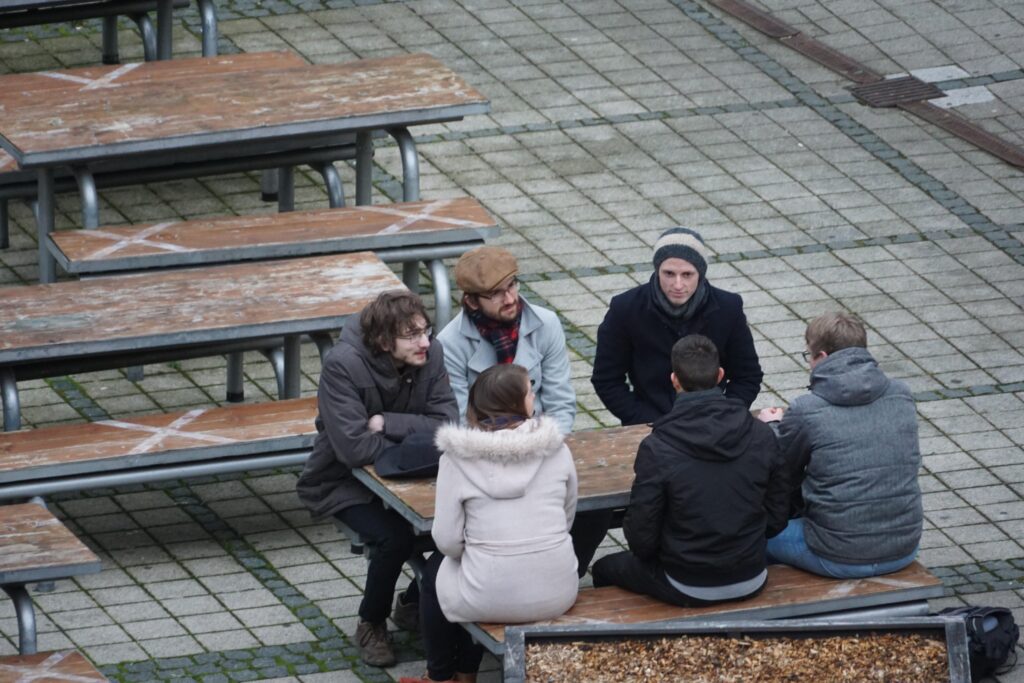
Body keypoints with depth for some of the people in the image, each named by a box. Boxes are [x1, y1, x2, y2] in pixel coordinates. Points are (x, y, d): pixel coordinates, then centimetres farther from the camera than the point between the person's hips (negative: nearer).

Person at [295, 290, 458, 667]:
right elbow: (353, 447, -32)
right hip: (341, 481, -5)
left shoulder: (430, 354, -12)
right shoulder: (342, 365, -27)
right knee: (395, 536, -29)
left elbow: (448, 425, -15)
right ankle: (372, 625, 0)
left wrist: (387, 423, -25)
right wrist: (414, 444, -20)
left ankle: (414, 605, 11)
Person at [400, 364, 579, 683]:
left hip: (490, 600, -3)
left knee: (436, 567, 31)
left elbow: (447, 540, -7)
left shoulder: (459, 457, -9)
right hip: (558, 595, 3)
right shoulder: (556, 449, -3)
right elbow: (566, 520, 7)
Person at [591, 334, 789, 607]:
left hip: (689, 590, -4)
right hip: (751, 582, 4)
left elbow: (641, 541, -14)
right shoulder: (761, 436, -8)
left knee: (605, 569, 24)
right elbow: (777, 520, 1)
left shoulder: (656, 449, -20)